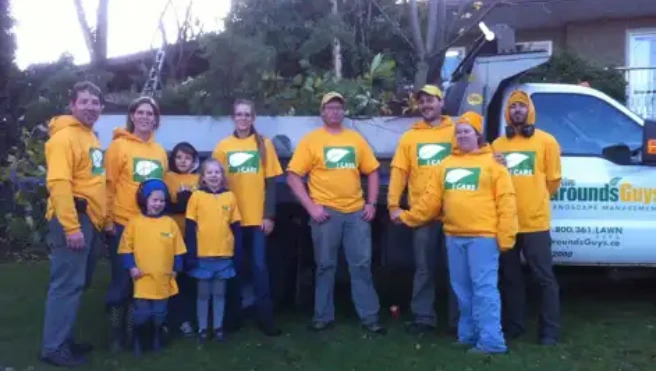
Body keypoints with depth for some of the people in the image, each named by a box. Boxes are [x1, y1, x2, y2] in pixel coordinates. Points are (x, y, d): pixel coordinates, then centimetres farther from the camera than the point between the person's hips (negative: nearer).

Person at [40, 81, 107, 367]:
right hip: (73, 219, -9)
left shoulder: (91, 138, 16)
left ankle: (64, 339, 25)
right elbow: (58, 184, -21)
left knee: (78, 283, 14)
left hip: (91, 220, 9)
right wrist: (71, 227, -25)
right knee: (67, 284, -6)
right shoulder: (65, 136, -12)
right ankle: (54, 347, 3)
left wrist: (102, 219, 21)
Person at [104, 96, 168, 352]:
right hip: (123, 224, -5)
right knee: (122, 281, 1)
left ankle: (133, 329, 25)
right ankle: (117, 332, 16)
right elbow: (108, 184, -7)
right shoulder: (119, 145, -5)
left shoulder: (160, 151, 11)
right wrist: (108, 220, -10)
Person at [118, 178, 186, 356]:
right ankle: (139, 342, 18)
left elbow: (177, 249, 7)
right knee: (142, 313, 1)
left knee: (159, 313, 12)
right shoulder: (135, 222, -2)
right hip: (143, 277, -2)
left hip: (164, 278, 2)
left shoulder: (170, 223, 4)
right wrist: (131, 266, -9)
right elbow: (126, 247, -2)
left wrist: (176, 268, 4)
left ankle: (156, 341, 28)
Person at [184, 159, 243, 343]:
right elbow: (190, 228, -3)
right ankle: (202, 328, 20)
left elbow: (236, 227, 5)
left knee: (219, 292, 11)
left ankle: (218, 327, 22)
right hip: (202, 255, -1)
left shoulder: (230, 197, 2)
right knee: (203, 293, 8)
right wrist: (191, 255, -7)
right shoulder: (196, 196, -3)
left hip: (224, 254, 2)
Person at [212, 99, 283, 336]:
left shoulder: (264, 144, 3)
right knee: (234, 267, 8)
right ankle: (233, 316, 21)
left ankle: (265, 318, 8)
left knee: (259, 266, 0)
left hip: (258, 218, -1)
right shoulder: (223, 147, 4)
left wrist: (269, 215, -6)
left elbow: (270, 183, 1)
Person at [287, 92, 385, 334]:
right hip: (326, 212, -3)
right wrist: (310, 206, -11)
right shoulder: (310, 140, 0)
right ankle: (323, 316, 20)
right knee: (325, 266, 7)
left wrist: (371, 203, 3)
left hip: (356, 212, 3)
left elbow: (372, 171, 14)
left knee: (362, 265, 6)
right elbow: (293, 176, -5)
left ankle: (369, 317, 15)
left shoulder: (356, 139, 10)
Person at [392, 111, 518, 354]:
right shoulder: (447, 164, 16)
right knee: (462, 289, 12)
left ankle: (491, 340, -2)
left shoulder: (492, 164, 0)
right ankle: (468, 335, 23)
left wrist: (505, 237, -12)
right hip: (454, 236, 6)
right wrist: (408, 216, 13)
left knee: (484, 288, -6)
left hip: (483, 236, -5)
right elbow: (431, 198, 16)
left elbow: (506, 203, -6)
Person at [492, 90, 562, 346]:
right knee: (510, 276, 13)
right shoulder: (497, 145, 8)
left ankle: (550, 331, 11)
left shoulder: (546, 141, 0)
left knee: (544, 277, 2)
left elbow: (553, 180, 5)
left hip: (535, 221, -3)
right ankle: (513, 325, 26)